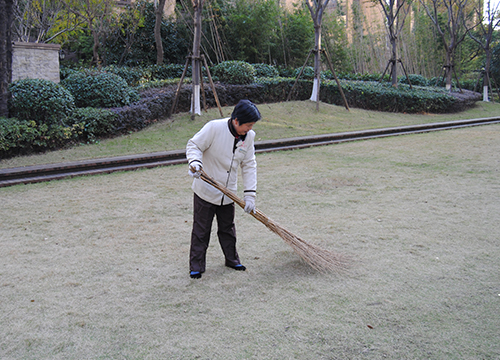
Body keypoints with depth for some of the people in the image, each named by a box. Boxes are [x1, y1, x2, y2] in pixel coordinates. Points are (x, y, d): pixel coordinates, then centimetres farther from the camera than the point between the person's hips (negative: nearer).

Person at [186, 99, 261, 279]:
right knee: (201, 230, 4)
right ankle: (196, 266, 17)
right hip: (206, 190, -5)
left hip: (228, 193, 5)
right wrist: (195, 163, -35)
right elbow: (194, 145, -14)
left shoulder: (249, 136, -2)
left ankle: (232, 259, 36)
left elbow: (249, 166, 1)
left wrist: (249, 195, -5)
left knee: (227, 228, 19)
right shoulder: (214, 127, -19)